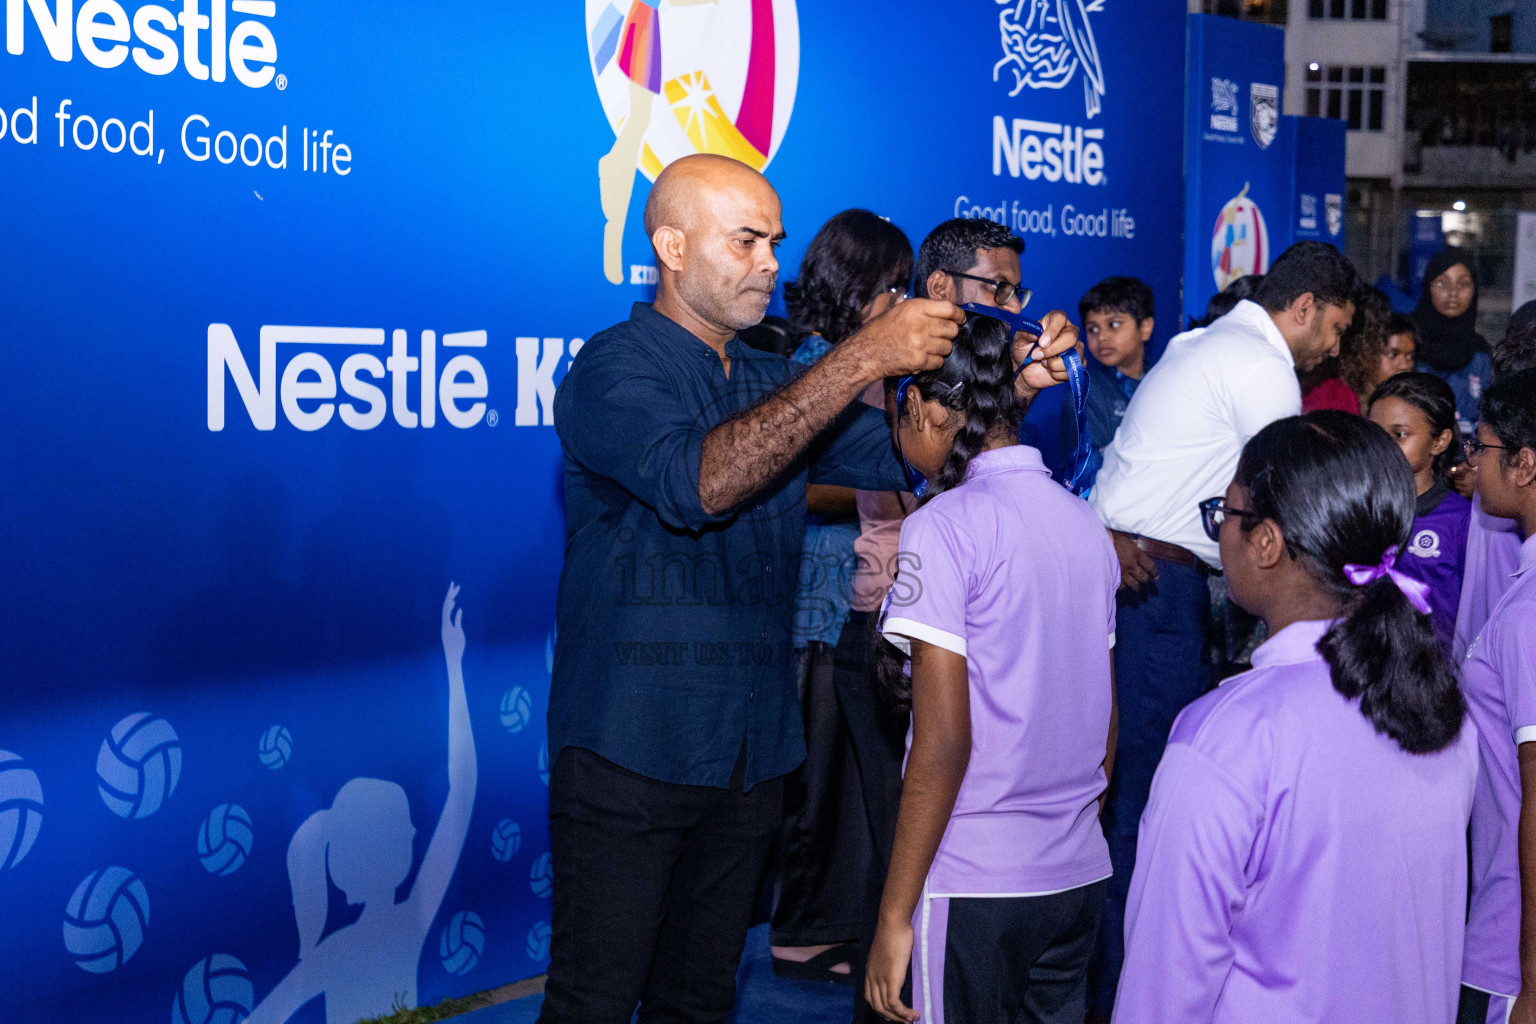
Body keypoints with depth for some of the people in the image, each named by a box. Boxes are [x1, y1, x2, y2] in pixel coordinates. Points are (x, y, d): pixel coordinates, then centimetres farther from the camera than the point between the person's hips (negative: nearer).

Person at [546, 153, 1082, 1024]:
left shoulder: (775, 383, 14)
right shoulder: (615, 369, -10)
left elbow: (912, 458, 10)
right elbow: (697, 481, -28)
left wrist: (1011, 383, -7)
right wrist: (862, 361, -28)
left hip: (749, 752, 7)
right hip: (631, 750, -7)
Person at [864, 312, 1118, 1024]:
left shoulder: (943, 526, -12)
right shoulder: (1083, 521, 8)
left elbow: (943, 742, -17)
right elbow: (1106, 726, 13)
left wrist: (895, 916, -12)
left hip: (973, 886, -7)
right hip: (1079, 881, 7)